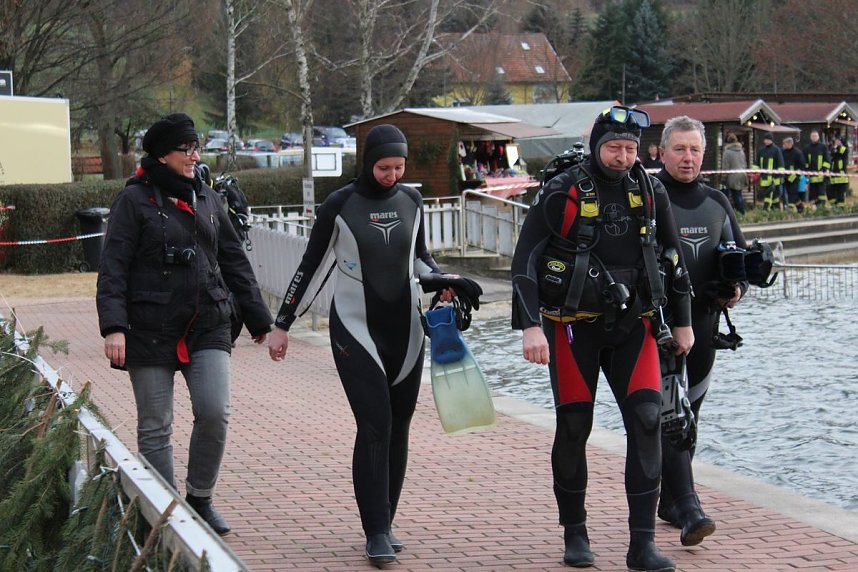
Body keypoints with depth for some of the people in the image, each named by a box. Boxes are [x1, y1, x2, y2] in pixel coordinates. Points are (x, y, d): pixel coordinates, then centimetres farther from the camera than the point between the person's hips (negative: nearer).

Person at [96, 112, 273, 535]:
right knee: (155, 428, 3)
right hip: (151, 332, -3)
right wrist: (113, 326, -19)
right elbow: (113, 267, -7)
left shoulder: (207, 199, 13)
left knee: (215, 413, -10)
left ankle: (200, 497, 10)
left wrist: (259, 320, 18)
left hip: (208, 327, 4)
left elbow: (234, 261, 18)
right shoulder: (135, 199, -3)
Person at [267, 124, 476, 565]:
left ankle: (383, 524, 15)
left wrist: (440, 279, -1)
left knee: (398, 428, 6)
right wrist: (282, 323, 0)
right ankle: (377, 533, -10)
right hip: (356, 329, -5)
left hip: (405, 329, 5)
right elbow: (310, 265, -1)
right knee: (374, 425, -13)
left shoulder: (410, 201, 5)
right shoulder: (341, 205, -7)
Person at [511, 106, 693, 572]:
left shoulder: (650, 192, 3)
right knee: (573, 427, 2)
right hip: (574, 325, -3)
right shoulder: (562, 193, -9)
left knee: (646, 419, -10)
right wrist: (530, 327, -19)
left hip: (632, 324, 3)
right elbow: (525, 261, -10)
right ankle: (574, 534, 19)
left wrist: (682, 322, 17)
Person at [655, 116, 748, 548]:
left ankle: (670, 500, 26)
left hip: (704, 323, 6)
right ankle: (687, 510, -20)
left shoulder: (716, 203, 12)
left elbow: (740, 255, 20)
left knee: (689, 413, 13)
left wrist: (736, 289, 0)